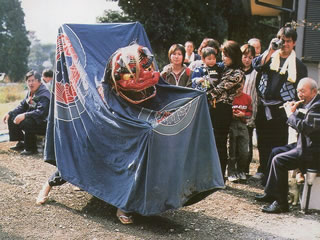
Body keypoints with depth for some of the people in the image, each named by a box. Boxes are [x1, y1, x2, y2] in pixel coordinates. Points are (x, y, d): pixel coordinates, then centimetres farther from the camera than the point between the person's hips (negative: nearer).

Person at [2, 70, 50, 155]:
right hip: (33, 119, 10)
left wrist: (24, 115, -39)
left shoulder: (44, 95, -21)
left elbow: (41, 112, -32)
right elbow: (22, 106, 16)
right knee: (11, 118, 8)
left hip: (44, 124, -10)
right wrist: (9, 113, 2)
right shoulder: (30, 92, 9)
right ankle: (21, 143, 14)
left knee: (25, 122, -35)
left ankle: (31, 148, -17)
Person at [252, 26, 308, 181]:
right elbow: (256, 65, -9)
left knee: (279, 142, -1)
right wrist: (270, 50, -13)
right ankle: (263, 169, 22)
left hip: (281, 108, -2)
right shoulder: (270, 57, 10)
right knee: (263, 140, 10)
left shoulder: (298, 65, 4)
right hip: (264, 106, 3)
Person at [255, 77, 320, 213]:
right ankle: (270, 193, 22)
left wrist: (291, 114, -13)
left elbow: (305, 127, -27)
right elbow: (298, 125, 17)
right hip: (305, 145, 11)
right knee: (275, 151, 17)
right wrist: (293, 111, 3)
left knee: (278, 161, -18)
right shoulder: (306, 105, 13)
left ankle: (281, 204, -10)